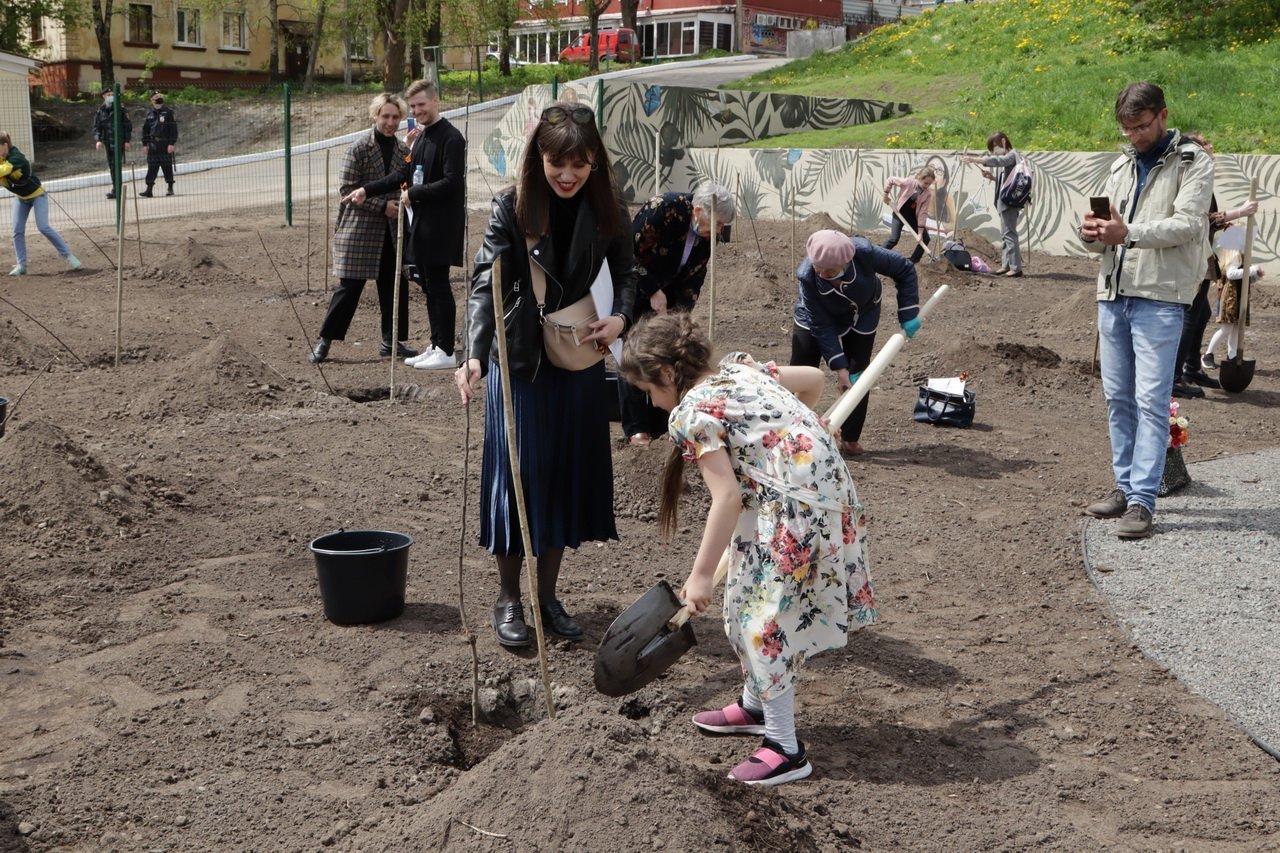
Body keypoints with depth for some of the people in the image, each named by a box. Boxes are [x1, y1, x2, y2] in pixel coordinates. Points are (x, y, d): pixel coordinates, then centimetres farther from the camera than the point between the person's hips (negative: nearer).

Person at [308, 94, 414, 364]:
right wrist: (382, 206, -17)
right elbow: (346, 188, -11)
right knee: (349, 286, -3)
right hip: (360, 229, -5)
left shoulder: (404, 150, 9)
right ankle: (325, 340, 8)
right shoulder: (359, 149, -6)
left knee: (396, 286, 7)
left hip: (393, 232, 5)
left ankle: (392, 340, 19)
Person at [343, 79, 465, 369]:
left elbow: (452, 182, -20)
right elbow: (404, 174, 20)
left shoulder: (451, 139, -12)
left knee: (438, 285, -6)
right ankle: (435, 346, 20)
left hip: (441, 226, -9)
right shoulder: (422, 136, 15)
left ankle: (446, 352, 0)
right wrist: (367, 190, 16)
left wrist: (415, 193, -16)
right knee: (429, 286, 12)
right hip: (422, 225, 9)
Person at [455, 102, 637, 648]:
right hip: (518, 361, -3)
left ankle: (547, 595, 26)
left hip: (579, 359, 3)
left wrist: (621, 317, -16)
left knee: (568, 474, 10)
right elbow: (486, 282, -22)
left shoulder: (606, 210, -5)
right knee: (515, 474, 3)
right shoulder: (512, 207, -14)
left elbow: (626, 271, 6)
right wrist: (474, 356, -36)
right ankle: (508, 598, 19)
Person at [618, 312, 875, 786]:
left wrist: (701, 574, -11)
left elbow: (728, 498, -18)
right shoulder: (741, 368, 13)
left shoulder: (690, 413, -12)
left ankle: (786, 750, 8)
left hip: (793, 512, -10)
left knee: (767, 620, 0)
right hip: (827, 487, 10)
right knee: (752, 604, 22)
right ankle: (755, 706, 39)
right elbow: (813, 378, 22)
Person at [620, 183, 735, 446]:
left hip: (667, 291, 6)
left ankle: (662, 422, 9)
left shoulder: (709, 230, -11)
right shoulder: (662, 209, -30)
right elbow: (630, 251, -25)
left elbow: (695, 274, -4)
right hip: (634, 286, -5)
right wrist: (653, 291, -21)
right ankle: (635, 427, -1)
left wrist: (681, 312, -14)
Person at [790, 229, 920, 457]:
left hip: (862, 317, 1)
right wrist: (839, 367, -31)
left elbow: (904, 270, -20)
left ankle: (850, 438, 14)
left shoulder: (864, 253, -38)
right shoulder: (807, 275, -37)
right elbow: (821, 325, -30)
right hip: (816, 318, -1)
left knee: (858, 376, 1)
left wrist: (908, 315, -23)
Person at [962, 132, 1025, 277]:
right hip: (1004, 201, 10)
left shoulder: (1012, 155, -10)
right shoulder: (1005, 158, 21)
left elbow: (998, 161, -31)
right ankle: (1006, 265, 19)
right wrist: (992, 177, 4)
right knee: (1005, 234, 13)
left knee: (1009, 233, -11)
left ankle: (1016, 267, -11)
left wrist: (975, 160, -39)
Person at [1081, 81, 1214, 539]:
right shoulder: (1122, 165, 19)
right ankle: (1125, 486, 20)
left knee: (1151, 400, -8)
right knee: (1118, 398, 10)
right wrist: (1094, 234, -6)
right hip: (1113, 294, 7)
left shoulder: (1193, 162, 0)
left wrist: (1128, 232, -27)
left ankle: (1142, 501, -8)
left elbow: (1187, 223, -14)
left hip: (1159, 297, -6)